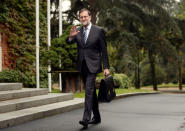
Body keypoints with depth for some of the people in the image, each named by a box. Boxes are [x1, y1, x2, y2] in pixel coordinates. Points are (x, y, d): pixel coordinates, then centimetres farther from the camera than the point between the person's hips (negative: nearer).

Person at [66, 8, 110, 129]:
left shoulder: (99, 31, -3)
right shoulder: (78, 31, 9)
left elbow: (104, 50, -3)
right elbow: (69, 42, -3)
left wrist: (106, 67, -7)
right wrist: (71, 36, -26)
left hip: (93, 65, -5)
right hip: (82, 66, 5)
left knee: (89, 90, -17)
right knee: (91, 92, 13)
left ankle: (86, 118, -19)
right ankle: (97, 117, 24)